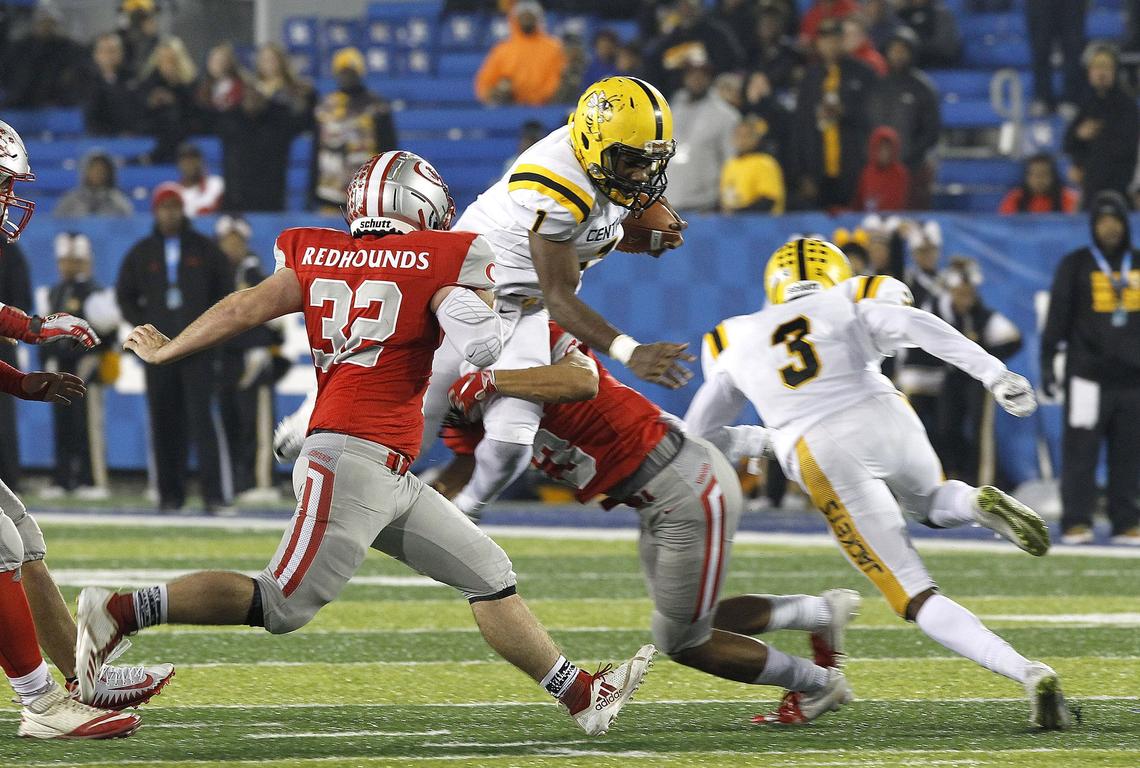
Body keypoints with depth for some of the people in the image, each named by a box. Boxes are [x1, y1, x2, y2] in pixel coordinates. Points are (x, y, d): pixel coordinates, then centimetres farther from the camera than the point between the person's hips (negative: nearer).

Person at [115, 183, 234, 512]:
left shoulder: (204, 249, 7)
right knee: (165, 423, 2)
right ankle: (170, 493, 8)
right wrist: (145, 325, 3)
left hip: (198, 349, -2)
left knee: (202, 417, -13)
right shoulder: (142, 253, 11)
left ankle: (215, 494, -16)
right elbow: (124, 296, 17)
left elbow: (225, 289, 13)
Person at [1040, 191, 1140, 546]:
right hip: (1088, 376, -4)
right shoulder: (1075, 265, 2)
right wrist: (1047, 364, -6)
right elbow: (1057, 318, 0)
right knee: (1080, 449, -8)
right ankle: (1076, 521, -5)